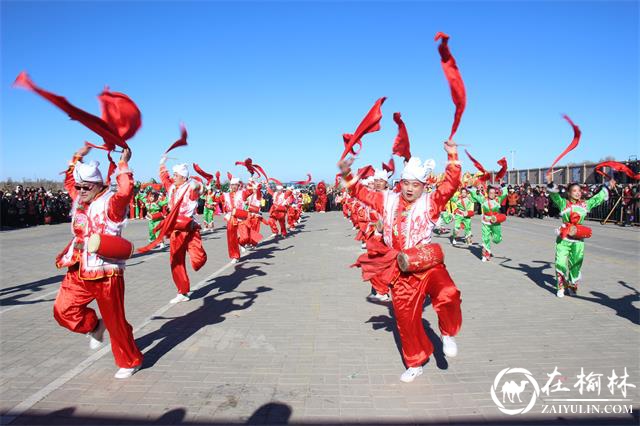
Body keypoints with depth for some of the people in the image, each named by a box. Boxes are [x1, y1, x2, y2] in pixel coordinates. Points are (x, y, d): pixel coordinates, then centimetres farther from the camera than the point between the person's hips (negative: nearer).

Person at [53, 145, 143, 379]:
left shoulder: (110, 202, -13)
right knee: (63, 310, 1)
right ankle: (94, 326, 30)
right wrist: (78, 158, 21)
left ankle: (130, 362, 23)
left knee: (115, 321, 3)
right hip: (79, 273, 7)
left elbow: (126, 192, -35)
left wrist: (123, 164, -27)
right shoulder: (79, 199, 11)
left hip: (106, 273, -7)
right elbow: (69, 180, 29)